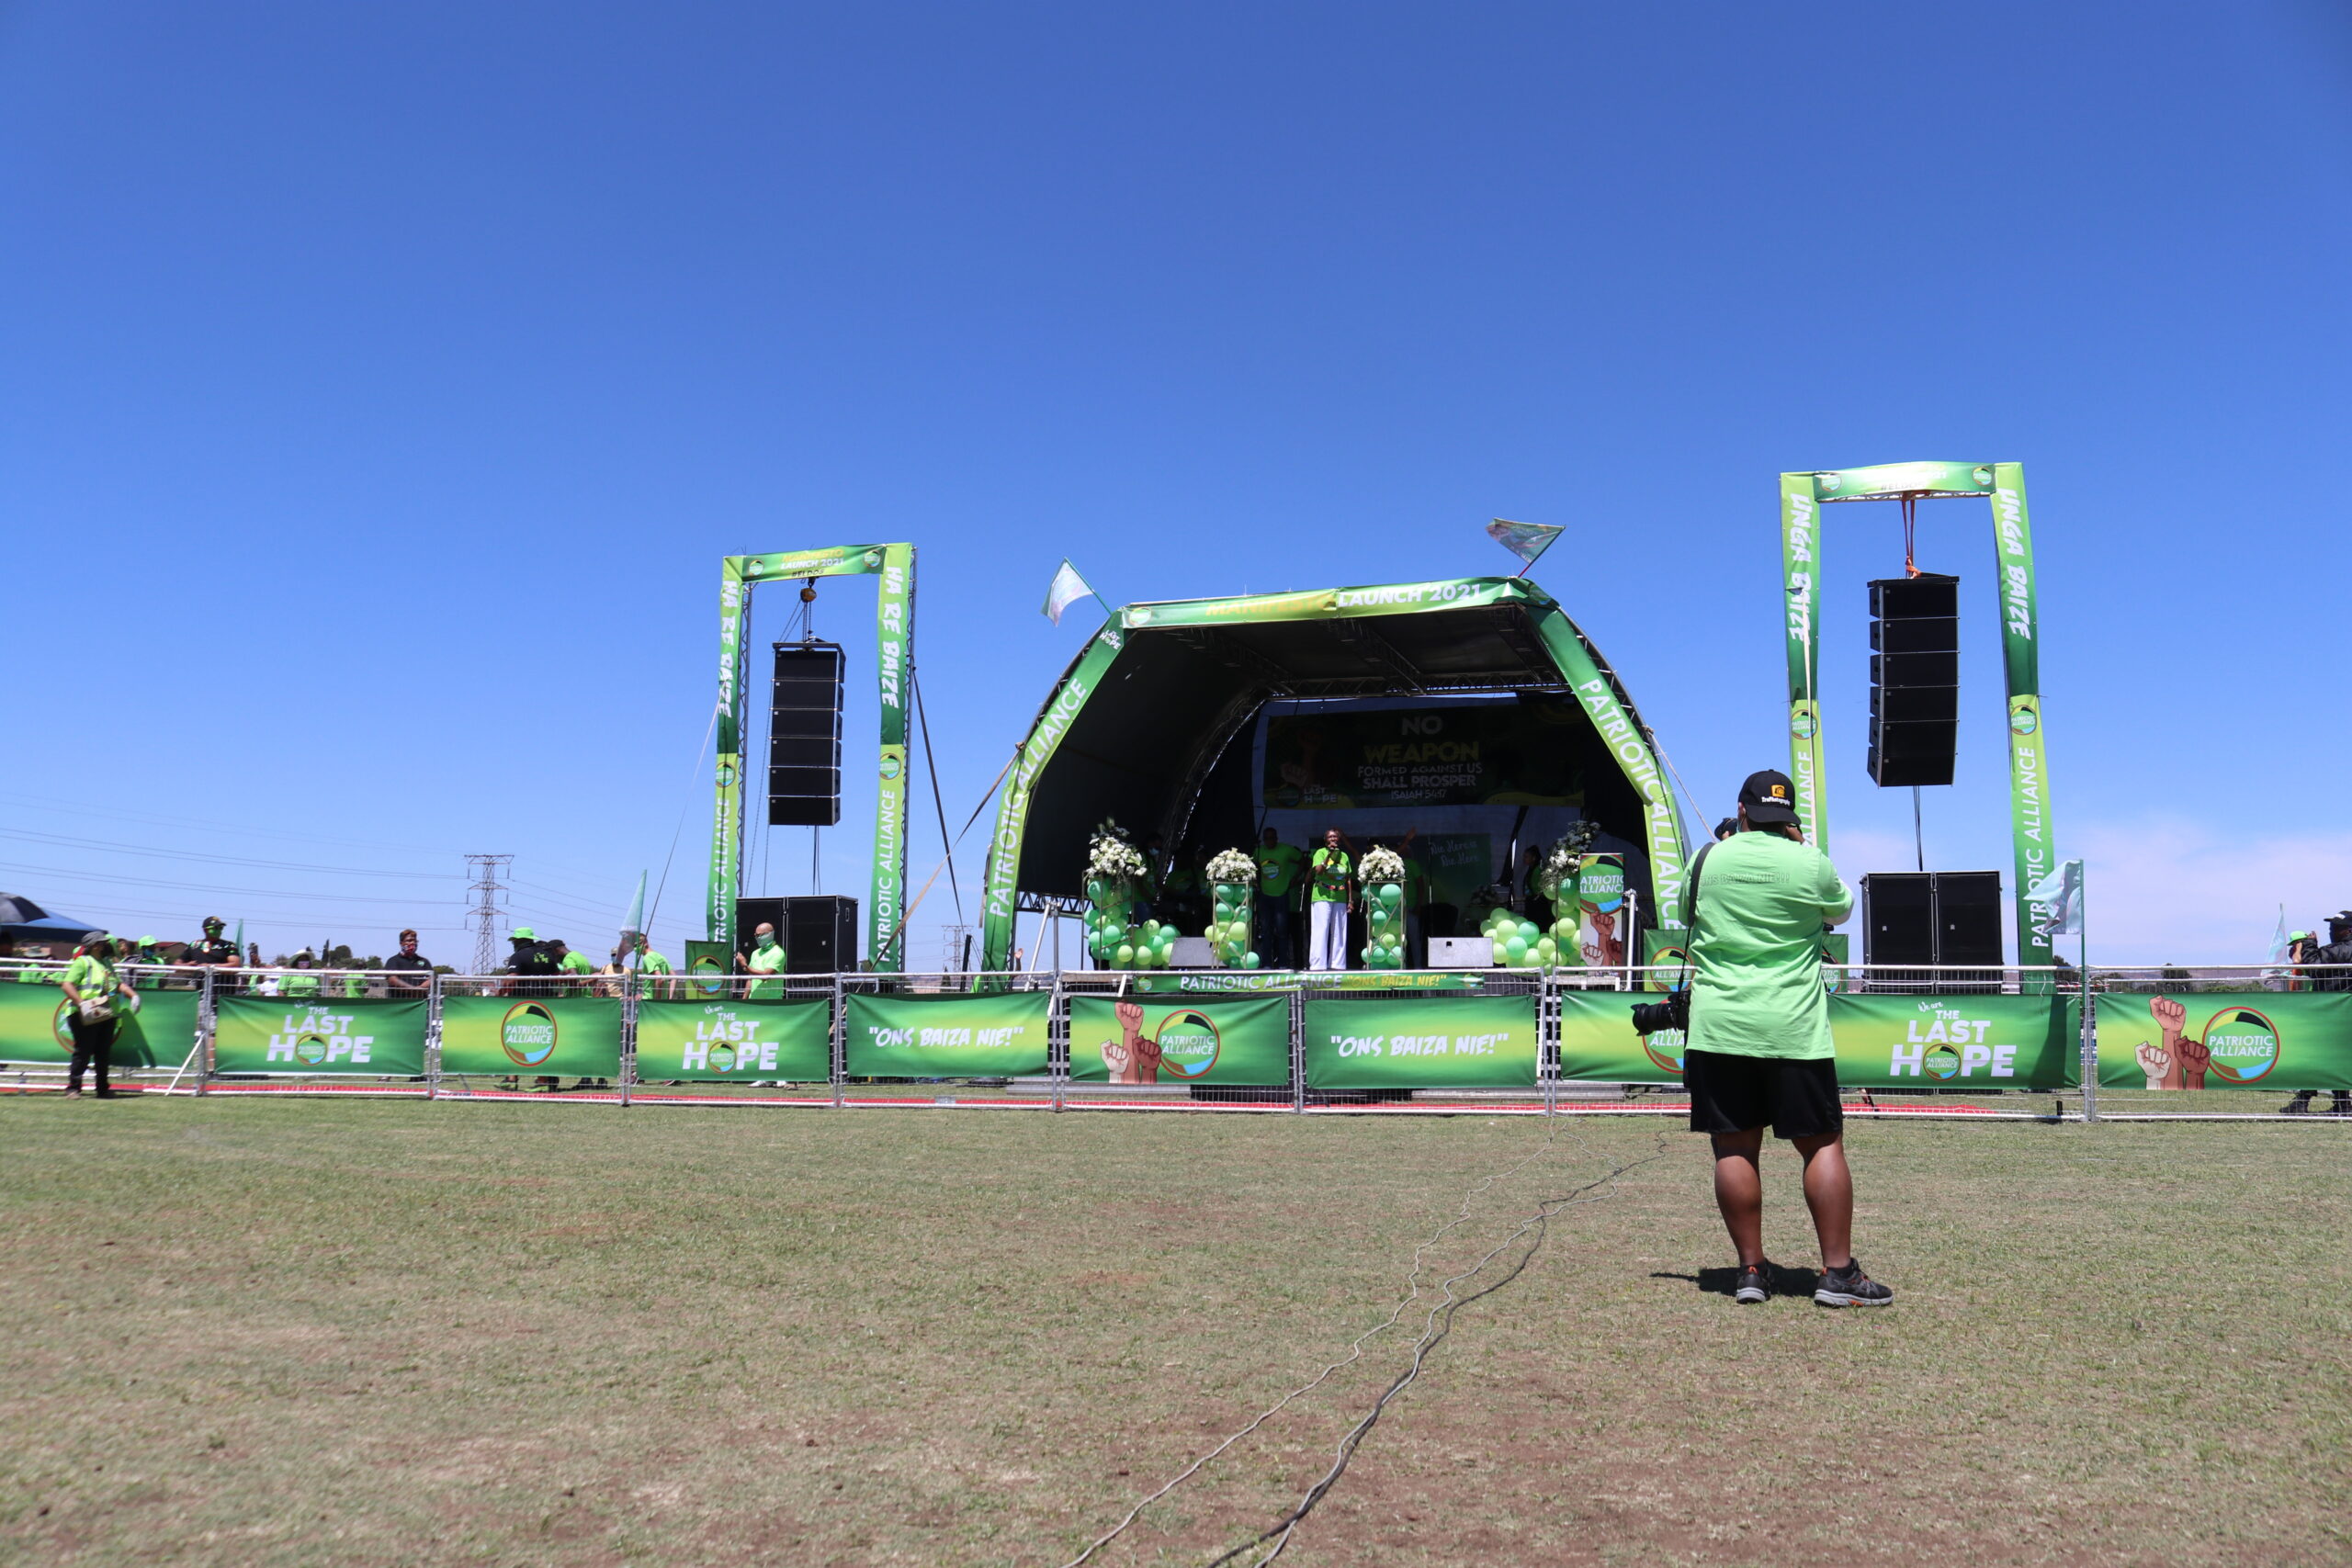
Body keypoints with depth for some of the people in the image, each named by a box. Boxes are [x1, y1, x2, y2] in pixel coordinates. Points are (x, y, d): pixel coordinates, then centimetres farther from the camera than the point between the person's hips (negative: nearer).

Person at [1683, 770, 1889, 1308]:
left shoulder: (1708, 858, 4)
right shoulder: (1811, 864, -3)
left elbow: (1687, 914, 21)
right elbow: (1842, 907, 18)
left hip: (1717, 1027, 2)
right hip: (1792, 1030, -2)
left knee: (1734, 1148, 5)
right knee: (1824, 1144, 6)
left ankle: (1751, 1269, 8)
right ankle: (1838, 1272, 5)